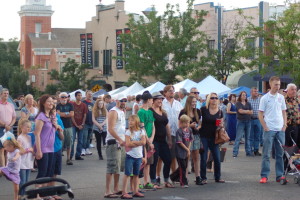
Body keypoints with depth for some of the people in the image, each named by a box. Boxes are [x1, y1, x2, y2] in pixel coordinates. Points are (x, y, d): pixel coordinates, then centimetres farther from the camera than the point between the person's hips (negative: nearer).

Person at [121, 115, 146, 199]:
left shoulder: (141, 131, 4)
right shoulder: (128, 132, -3)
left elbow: (143, 142, -9)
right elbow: (128, 144, -13)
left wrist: (133, 142, -11)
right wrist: (138, 143, -8)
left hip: (139, 156, 3)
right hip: (130, 156, -3)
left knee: (136, 174, 11)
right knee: (127, 173, -7)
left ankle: (135, 191, 19)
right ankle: (124, 192, -7)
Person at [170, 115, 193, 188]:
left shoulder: (189, 130, 5)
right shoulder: (179, 131, -15)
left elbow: (190, 140, 10)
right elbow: (180, 142, -15)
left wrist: (188, 149, -1)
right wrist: (187, 149, -10)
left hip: (186, 152, 7)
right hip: (180, 152, -7)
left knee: (185, 166, 14)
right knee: (182, 168, -2)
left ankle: (173, 176, 32)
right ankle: (184, 182, 5)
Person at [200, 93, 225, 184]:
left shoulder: (219, 111, 6)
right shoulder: (203, 109, -4)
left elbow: (221, 124, 13)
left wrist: (221, 124, -7)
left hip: (214, 137, 3)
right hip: (204, 137, -3)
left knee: (217, 158, 3)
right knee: (203, 158, 1)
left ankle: (217, 177, 17)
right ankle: (203, 178, 10)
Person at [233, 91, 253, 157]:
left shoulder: (248, 104, 13)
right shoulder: (238, 103, 0)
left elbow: (251, 112, 4)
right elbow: (240, 111, -14)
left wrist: (244, 111, -10)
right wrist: (248, 111, -3)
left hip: (248, 121, 5)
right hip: (241, 121, -5)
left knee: (247, 137, 9)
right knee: (238, 137, -7)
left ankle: (248, 151, 14)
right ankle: (235, 152, -6)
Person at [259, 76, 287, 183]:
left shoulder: (281, 97, 10)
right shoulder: (265, 98, -3)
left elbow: (284, 112, 16)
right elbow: (260, 114, -3)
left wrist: (284, 125, 4)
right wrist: (265, 127, -10)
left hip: (280, 130, 4)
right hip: (269, 129, -4)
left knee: (280, 154, 8)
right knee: (266, 154, -2)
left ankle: (279, 175, 14)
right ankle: (264, 176, 1)